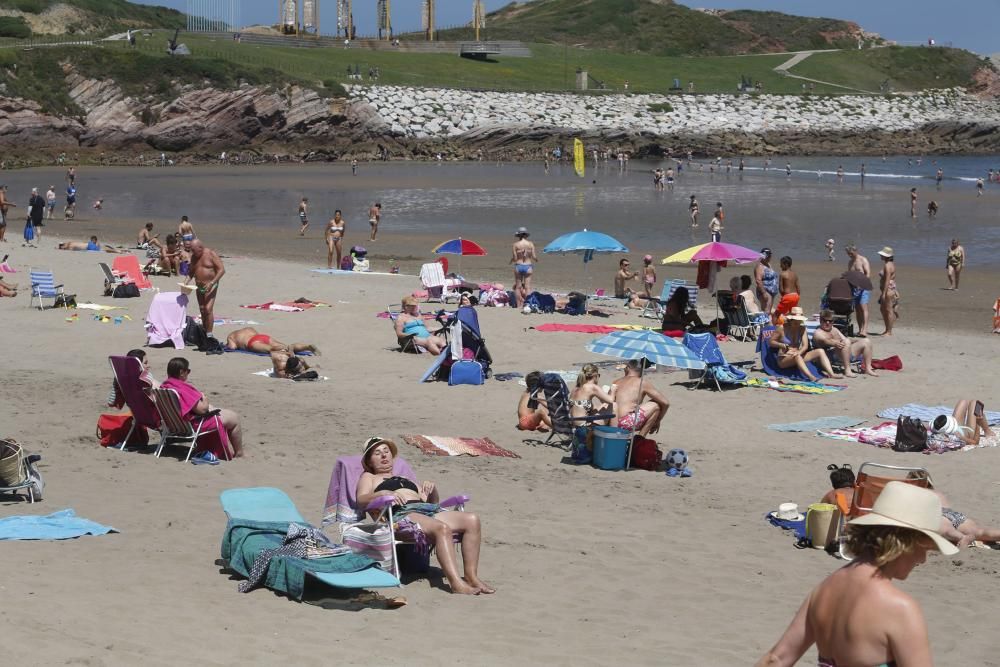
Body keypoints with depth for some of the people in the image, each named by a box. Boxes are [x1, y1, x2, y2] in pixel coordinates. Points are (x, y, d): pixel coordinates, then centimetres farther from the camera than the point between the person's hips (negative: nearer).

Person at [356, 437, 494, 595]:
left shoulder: (406, 480, 40)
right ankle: (456, 583, -48)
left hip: (428, 510, 6)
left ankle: (471, 576, -24)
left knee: (472, 520, -20)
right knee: (442, 528, -37)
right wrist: (383, 494, -15)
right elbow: (361, 500, 3)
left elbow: (432, 501, 34)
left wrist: (432, 488, 12)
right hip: (400, 514, -6)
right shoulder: (368, 477, 25)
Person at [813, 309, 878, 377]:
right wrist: (836, 344, -41)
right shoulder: (818, 333, 1)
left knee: (866, 341, 0)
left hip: (847, 353, 8)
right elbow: (825, 341, -20)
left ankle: (868, 368, -4)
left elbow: (844, 339, 25)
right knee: (846, 342, -35)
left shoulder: (834, 330, 29)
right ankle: (847, 371, -37)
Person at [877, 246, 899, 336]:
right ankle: (887, 330, 23)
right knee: (883, 309, 17)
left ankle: (889, 332, 2)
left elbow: (887, 280, -21)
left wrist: (884, 293, -22)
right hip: (890, 290, 11)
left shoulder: (887, 266, -17)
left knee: (888, 310, -4)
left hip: (888, 290, -11)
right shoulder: (891, 264, 14)